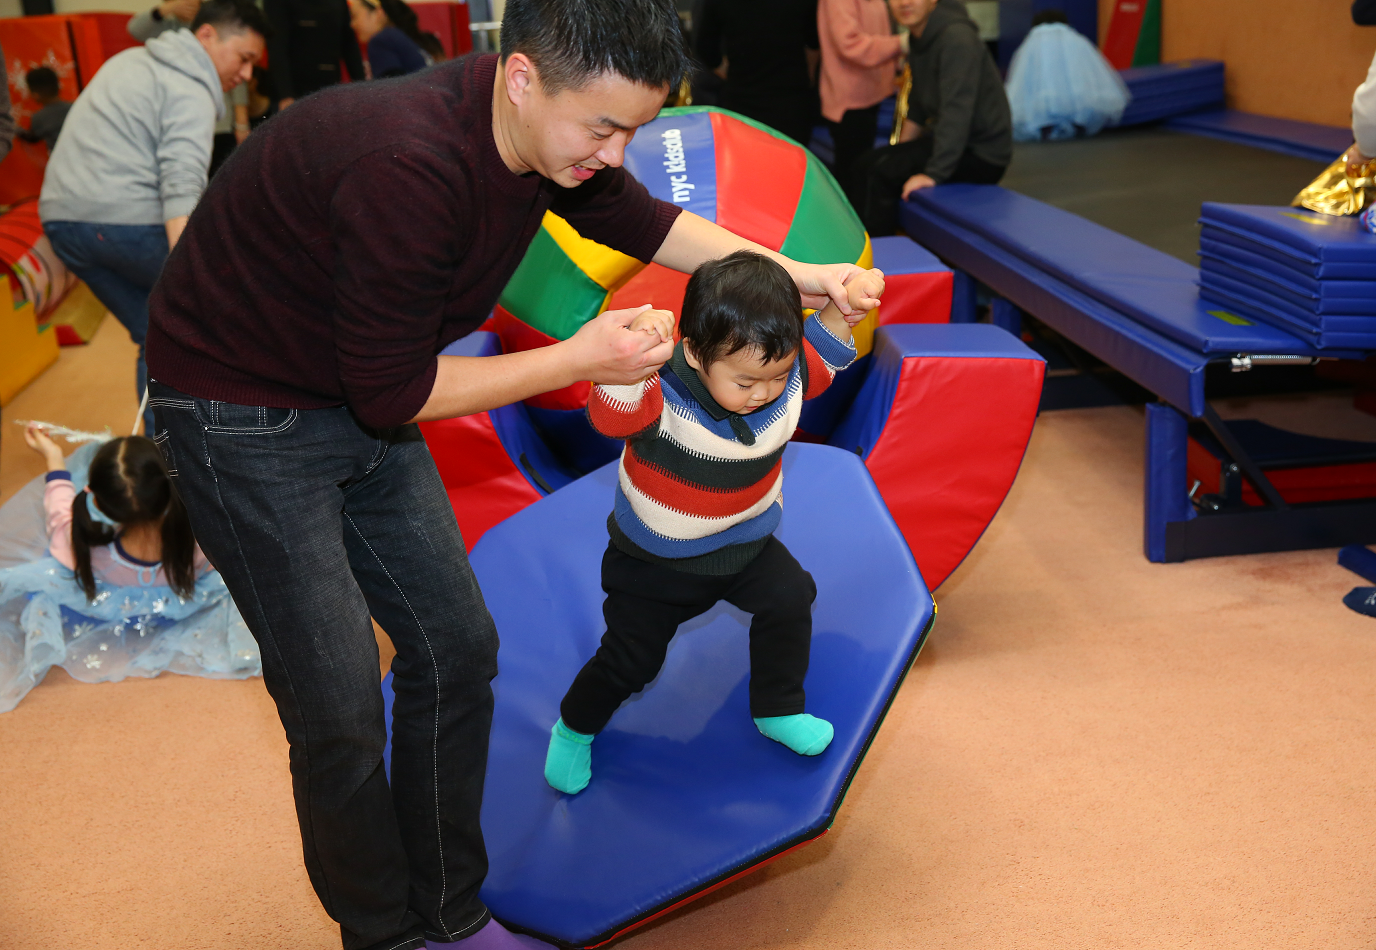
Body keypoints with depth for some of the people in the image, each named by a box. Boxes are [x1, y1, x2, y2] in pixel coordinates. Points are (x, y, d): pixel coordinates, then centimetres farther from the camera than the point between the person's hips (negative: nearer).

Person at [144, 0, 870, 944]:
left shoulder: (550, 130, -9)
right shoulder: (412, 167, -35)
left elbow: (644, 221, 11)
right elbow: (390, 393, -27)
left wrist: (796, 275, 4)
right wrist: (580, 360, -22)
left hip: (363, 400, 8)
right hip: (244, 410, -8)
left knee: (457, 650, 8)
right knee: (340, 710, -6)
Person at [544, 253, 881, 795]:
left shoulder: (785, 373, -17)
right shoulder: (664, 394, -35)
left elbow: (820, 355, 3)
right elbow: (611, 416, -53)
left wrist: (843, 310, -15)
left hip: (745, 543, 5)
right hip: (657, 561, -4)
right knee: (630, 658, 6)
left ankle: (778, 711, 24)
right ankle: (574, 728, 35)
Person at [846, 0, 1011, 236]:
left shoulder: (956, 38, -19)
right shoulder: (920, 40, 10)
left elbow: (956, 110, -27)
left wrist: (934, 173, -31)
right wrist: (899, 154, 14)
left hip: (982, 154, -9)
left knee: (880, 172, -20)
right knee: (867, 163, 2)